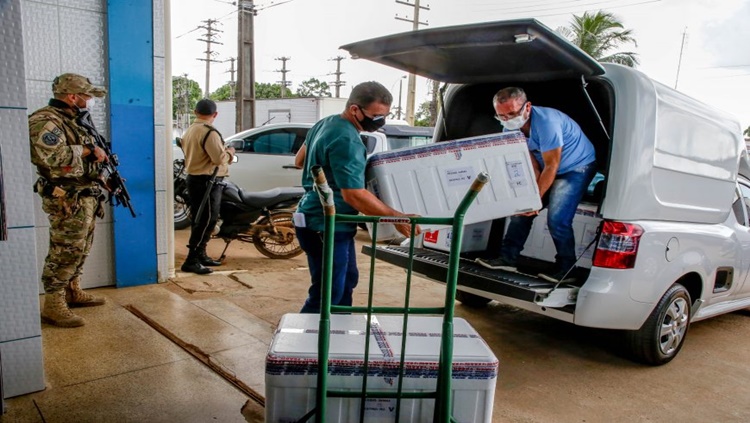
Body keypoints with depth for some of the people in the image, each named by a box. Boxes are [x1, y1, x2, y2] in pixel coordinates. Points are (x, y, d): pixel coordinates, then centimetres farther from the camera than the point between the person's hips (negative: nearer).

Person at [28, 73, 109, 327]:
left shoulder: (72, 122, 19)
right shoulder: (45, 121, -13)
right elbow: (51, 155, -29)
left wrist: (98, 154, 8)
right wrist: (87, 150, -18)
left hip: (86, 197, 10)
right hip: (67, 199, -10)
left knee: (80, 249, 17)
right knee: (65, 251, -8)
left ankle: (73, 292, 29)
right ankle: (53, 306, -1)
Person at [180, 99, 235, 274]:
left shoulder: (189, 131, 14)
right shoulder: (209, 132, -17)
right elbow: (219, 158, -24)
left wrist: (223, 152, 20)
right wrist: (229, 152, -4)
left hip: (193, 179, 10)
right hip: (207, 181, -10)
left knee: (199, 220, 16)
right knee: (207, 221, -8)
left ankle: (200, 255, 24)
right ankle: (191, 260, -10)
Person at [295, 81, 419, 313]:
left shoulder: (326, 123, 8)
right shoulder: (347, 141, -24)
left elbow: (300, 159, 21)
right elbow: (354, 195, -29)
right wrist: (396, 218, -24)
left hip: (327, 223, 11)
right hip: (326, 227, -11)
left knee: (347, 280, 21)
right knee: (327, 294, -4)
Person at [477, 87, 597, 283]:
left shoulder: (546, 121, -32)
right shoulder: (510, 129, -10)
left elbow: (551, 166, -27)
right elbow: (532, 166, -7)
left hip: (577, 166, -7)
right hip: (547, 168, 7)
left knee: (557, 219, -18)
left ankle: (566, 270, -1)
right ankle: (508, 258, 9)